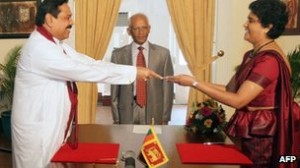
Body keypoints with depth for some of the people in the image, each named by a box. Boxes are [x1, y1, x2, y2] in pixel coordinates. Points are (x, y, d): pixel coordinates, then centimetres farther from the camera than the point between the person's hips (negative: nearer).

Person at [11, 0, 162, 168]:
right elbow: (84, 71, -27)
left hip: (53, 127, 9)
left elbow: (89, 63, 1)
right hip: (36, 130, -9)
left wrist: (133, 71, -6)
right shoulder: (39, 48, -24)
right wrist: (133, 72, -23)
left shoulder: (58, 45, 8)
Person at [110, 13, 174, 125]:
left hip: (154, 113, 0)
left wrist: (165, 118, 0)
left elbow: (167, 87, 2)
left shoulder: (163, 53, 0)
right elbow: (114, 89, 3)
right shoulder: (118, 54, 1)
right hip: (127, 113, 0)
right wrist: (116, 119, 2)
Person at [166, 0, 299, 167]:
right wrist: (194, 81, -4)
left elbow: (238, 100, -25)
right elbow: (230, 89, 6)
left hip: (262, 132, -8)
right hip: (250, 129, 8)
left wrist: (194, 83, -23)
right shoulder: (251, 55, 8)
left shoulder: (270, 59, -22)